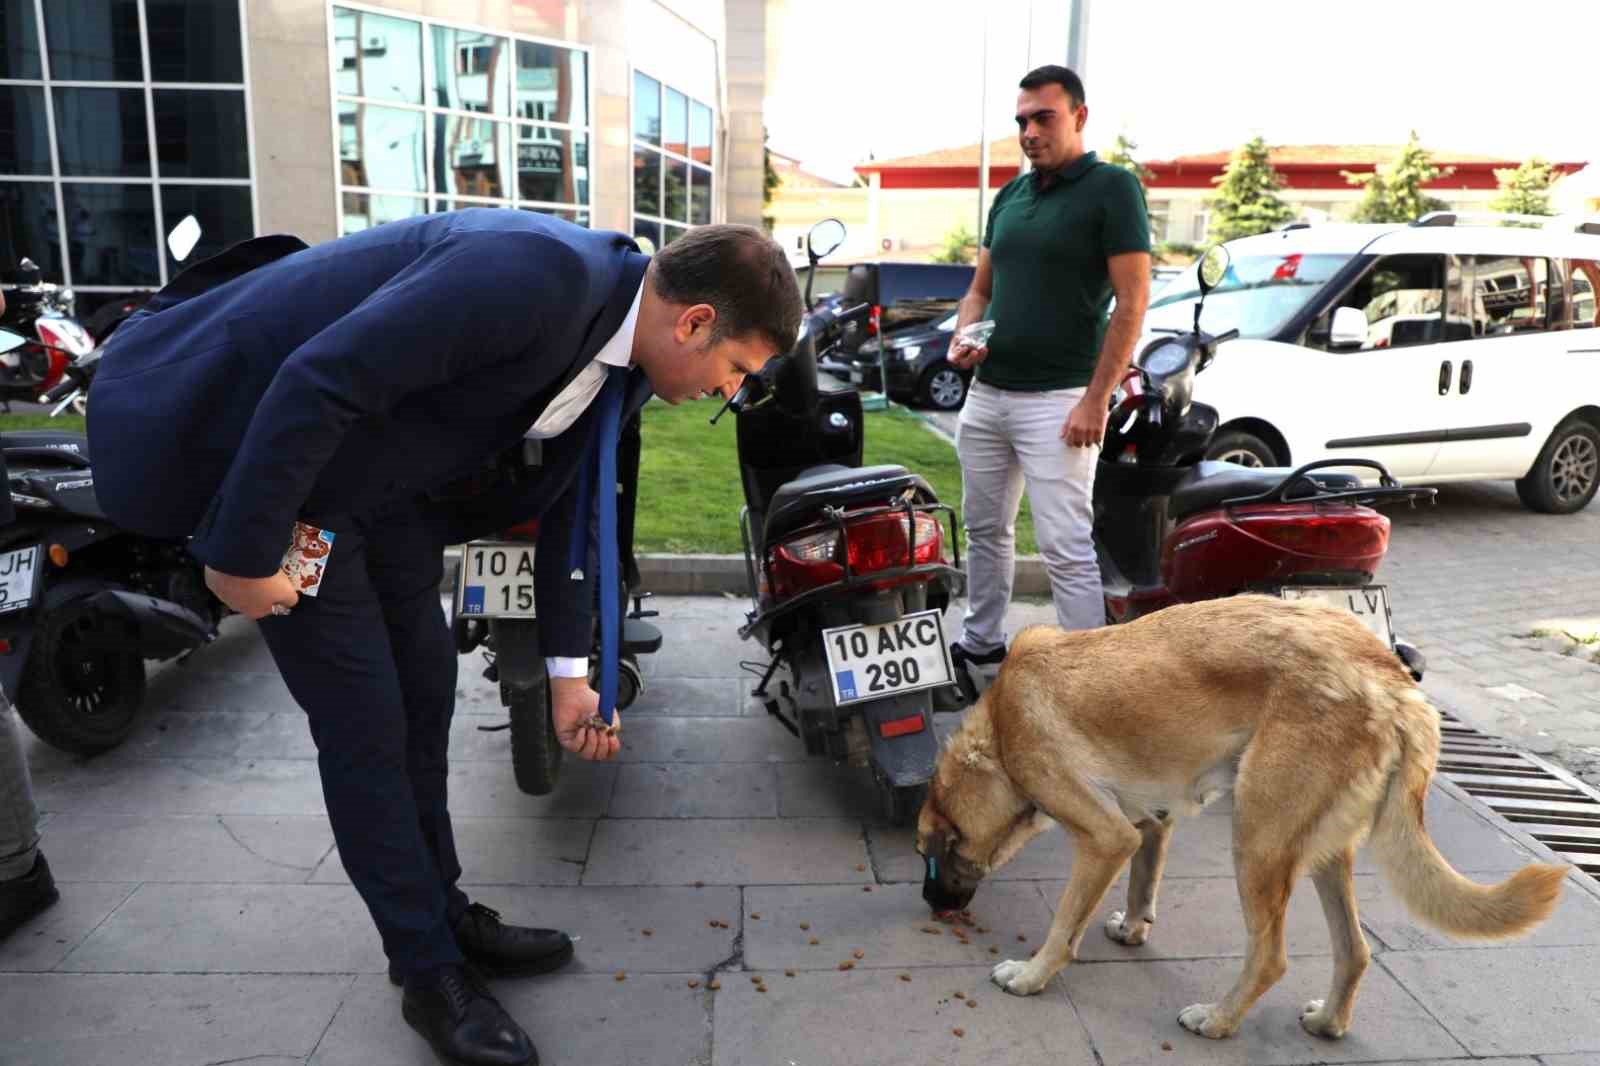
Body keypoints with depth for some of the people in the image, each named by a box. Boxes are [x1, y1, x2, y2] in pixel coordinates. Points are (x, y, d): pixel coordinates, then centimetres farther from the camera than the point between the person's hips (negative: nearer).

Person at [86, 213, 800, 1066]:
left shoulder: (623, 355, -2)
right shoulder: (537, 273, -32)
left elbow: (569, 500, 7)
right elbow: (315, 385, -32)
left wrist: (568, 673, 9)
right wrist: (242, 552, -22)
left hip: (379, 471, 9)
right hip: (264, 447, -8)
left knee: (424, 692, 13)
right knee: (365, 725, -3)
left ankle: (442, 910, 31)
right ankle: (429, 971, 14)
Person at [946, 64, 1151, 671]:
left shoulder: (1112, 188, -6)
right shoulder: (1010, 195, 14)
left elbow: (1132, 300, -11)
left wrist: (1096, 399, -17)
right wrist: (964, 335, -2)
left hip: (1057, 400, -7)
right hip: (985, 394, 7)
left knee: (1067, 548, -8)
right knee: (985, 530, 16)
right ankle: (981, 641, 32)